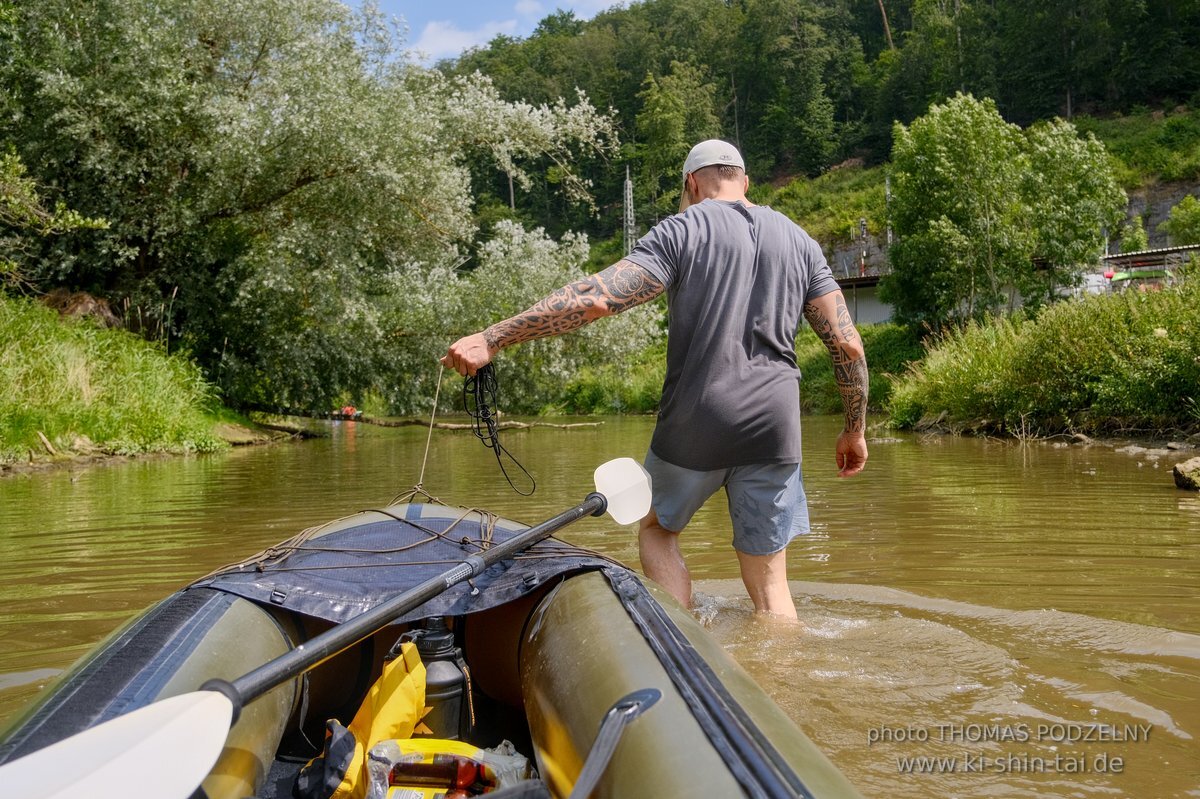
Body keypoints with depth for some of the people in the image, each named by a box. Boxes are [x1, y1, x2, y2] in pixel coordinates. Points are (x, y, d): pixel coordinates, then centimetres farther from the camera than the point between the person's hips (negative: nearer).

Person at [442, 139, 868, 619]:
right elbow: (848, 346, 7)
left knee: (657, 529, 23)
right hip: (774, 430, 3)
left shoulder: (683, 230, -2)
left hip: (693, 425, -3)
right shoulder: (799, 241, 11)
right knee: (769, 584, 12)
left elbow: (598, 297, -15)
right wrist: (855, 429, 19)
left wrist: (491, 339, -15)